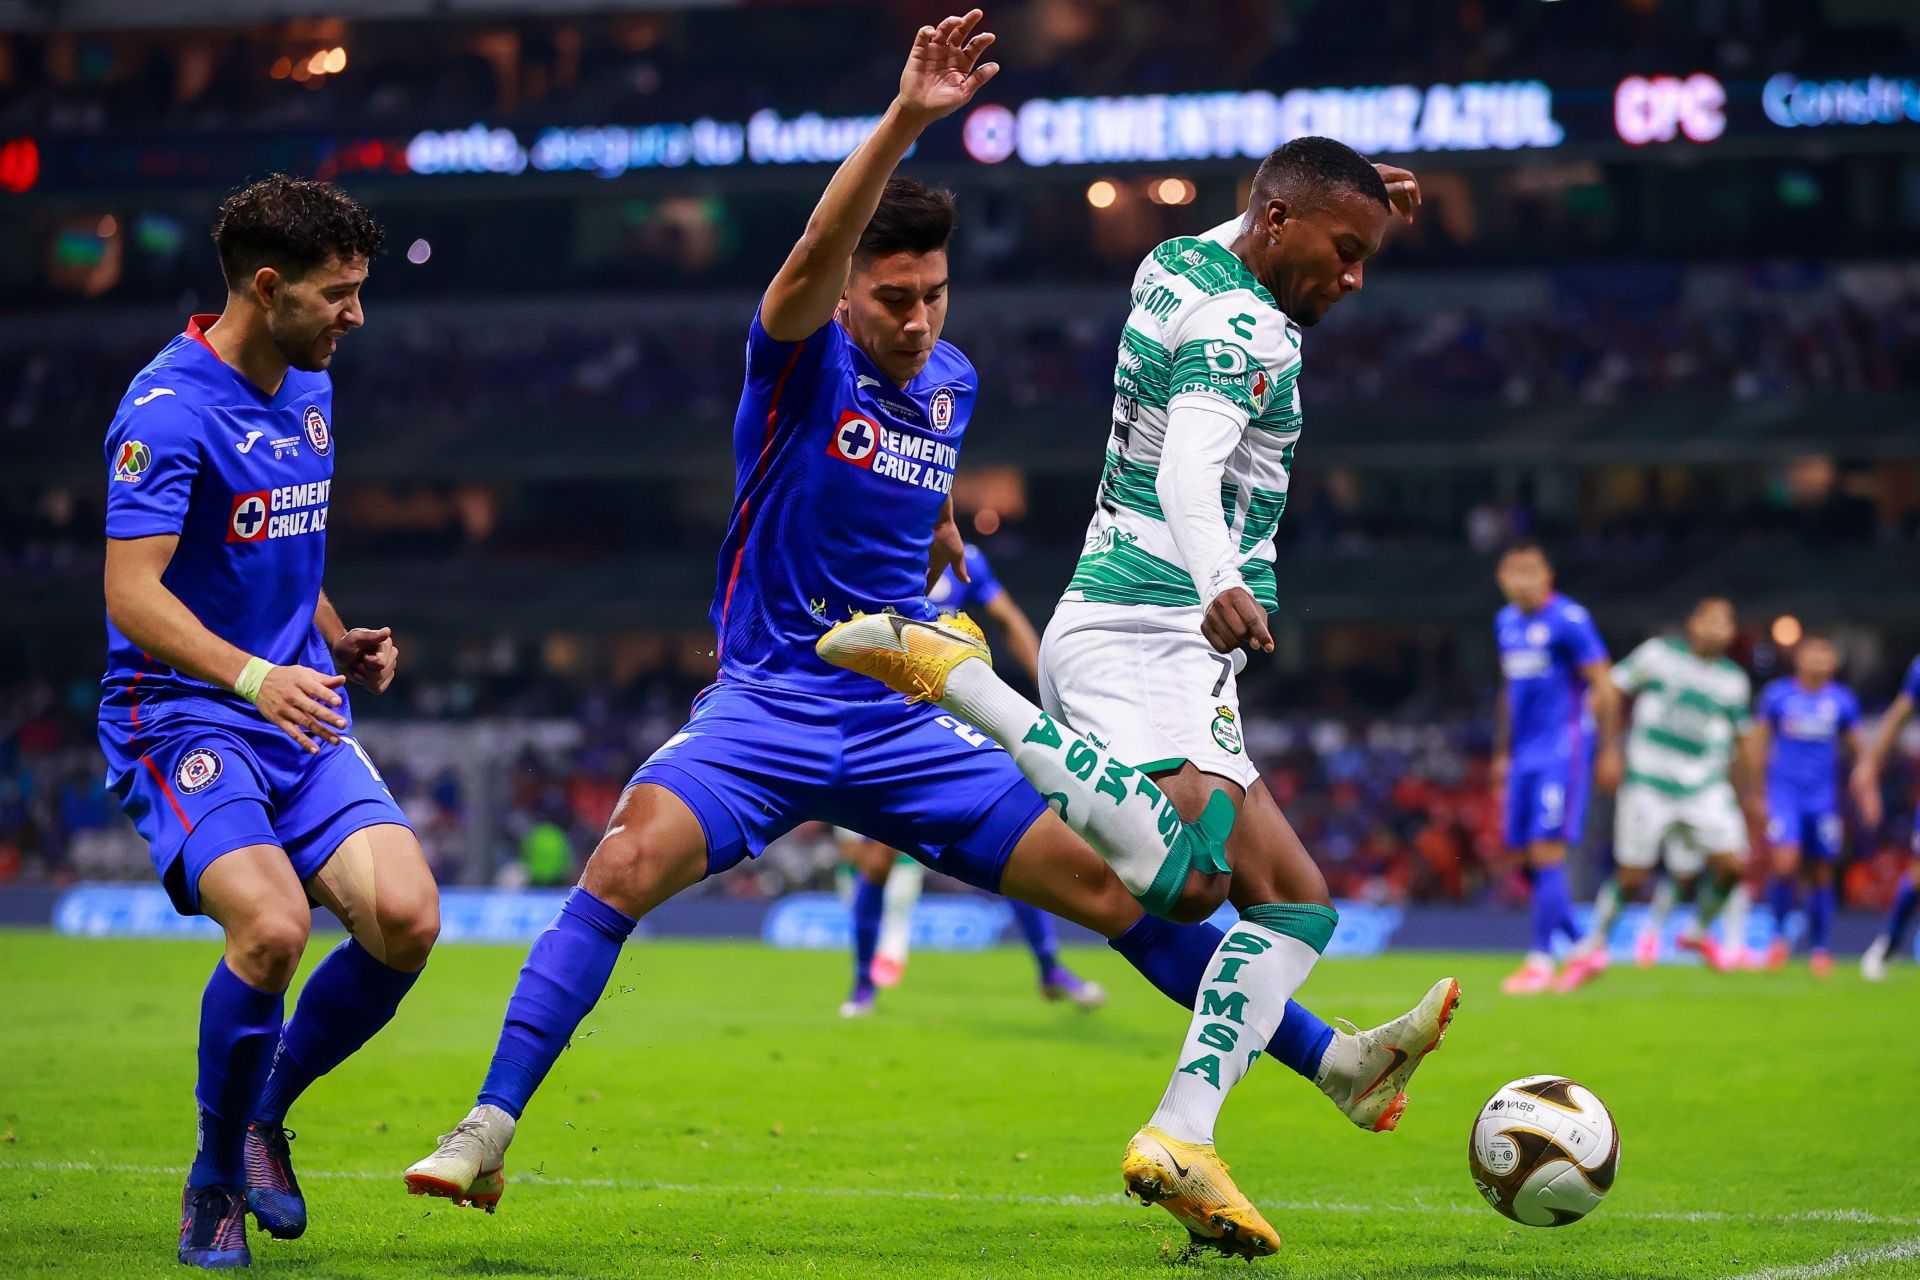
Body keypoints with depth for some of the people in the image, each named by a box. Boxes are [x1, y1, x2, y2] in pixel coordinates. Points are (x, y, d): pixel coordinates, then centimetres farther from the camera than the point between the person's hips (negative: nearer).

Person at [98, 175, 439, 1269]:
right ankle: (216, 1180, -4)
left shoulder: (311, 391, 13)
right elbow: (131, 592, -22)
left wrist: (338, 640, 10)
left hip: (302, 717, 7)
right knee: (273, 925, -28)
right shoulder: (169, 409, -13)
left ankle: (266, 1113, 10)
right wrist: (253, 678, -35)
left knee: (406, 918, -15)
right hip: (181, 716, -7)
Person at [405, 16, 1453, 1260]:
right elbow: (812, 255, -34)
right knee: (622, 867, -29)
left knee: (1114, 884, 0)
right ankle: (489, 1130, -24)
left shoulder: (952, 382, 8)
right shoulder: (806, 359, -10)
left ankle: (1333, 1064, 8)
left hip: (906, 725, 4)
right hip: (765, 706, -4)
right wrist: (906, 119, -44)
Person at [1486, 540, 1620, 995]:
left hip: (1563, 749, -8)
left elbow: (1603, 685, -10)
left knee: (1546, 851, -11)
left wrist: (1610, 750, -12)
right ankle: (1581, 946, 19)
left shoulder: (1569, 620, -11)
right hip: (1525, 753, 8)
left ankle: (1541, 961, -7)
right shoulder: (1506, 623, 13)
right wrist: (1502, 753, 25)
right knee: (1529, 853, 6)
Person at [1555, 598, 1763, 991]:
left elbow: (1745, 738, 19)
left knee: (1731, 862, -12)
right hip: (1648, 785, -3)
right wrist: (1610, 747, -6)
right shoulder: (1658, 654, -2)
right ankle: (1591, 950, 18)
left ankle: (1699, 932, 16)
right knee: (1631, 876, -3)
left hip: (1705, 789, 3)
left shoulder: (1734, 680, 8)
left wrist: (1751, 792, 19)